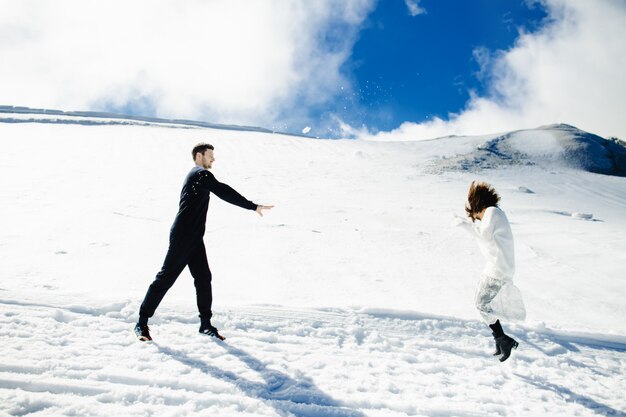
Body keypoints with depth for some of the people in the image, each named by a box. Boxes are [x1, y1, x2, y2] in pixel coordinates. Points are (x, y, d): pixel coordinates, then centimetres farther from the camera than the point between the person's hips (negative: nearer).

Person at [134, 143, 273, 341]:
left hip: (194, 239, 10)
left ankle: (205, 324, 15)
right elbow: (225, 193, -24)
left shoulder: (197, 175, 19)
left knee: (203, 278, 7)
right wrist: (254, 206, -25)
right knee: (166, 278, -2)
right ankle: (142, 323, 10)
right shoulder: (201, 175, -13)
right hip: (182, 238, -10)